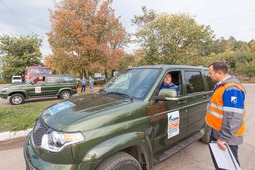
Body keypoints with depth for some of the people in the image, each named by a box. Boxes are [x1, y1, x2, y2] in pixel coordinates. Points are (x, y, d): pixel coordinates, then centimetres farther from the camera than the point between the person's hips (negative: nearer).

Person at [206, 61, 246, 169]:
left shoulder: (231, 89, -26)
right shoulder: (221, 85, 7)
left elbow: (234, 118, -31)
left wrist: (223, 138, -28)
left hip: (226, 136, -9)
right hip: (217, 131, 9)